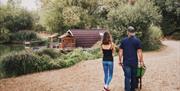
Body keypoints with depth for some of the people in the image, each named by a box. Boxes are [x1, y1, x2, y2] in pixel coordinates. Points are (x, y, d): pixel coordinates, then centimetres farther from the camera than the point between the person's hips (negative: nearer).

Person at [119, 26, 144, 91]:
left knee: (127, 77, 1)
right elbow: (139, 52, -6)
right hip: (134, 62, 0)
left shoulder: (123, 40, 2)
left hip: (126, 62, 0)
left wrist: (120, 60, 10)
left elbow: (120, 52, 2)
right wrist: (141, 61, 1)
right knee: (134, 77, 14)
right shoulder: (137, 40, -3)